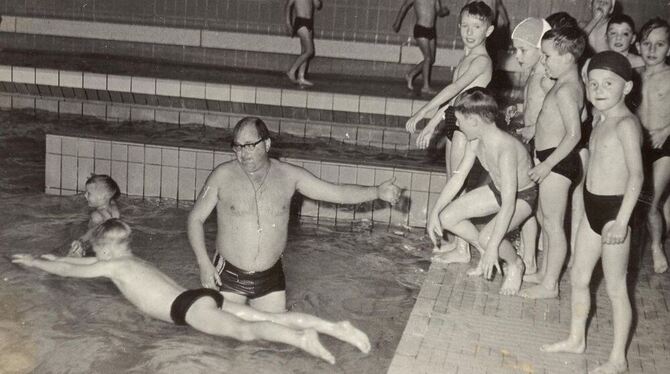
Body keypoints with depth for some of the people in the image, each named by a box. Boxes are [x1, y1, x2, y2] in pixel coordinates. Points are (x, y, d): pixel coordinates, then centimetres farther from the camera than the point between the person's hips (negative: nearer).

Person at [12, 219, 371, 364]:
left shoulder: (113, 267, 9)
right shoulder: (132, 259, 32)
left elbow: (68, 271, 19)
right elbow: (85, 262, 51)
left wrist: (33, 262, 35)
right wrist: (54, 255, 59)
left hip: (191, 307, -8)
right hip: (205, 297, 8)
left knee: (244, 331, -30)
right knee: (269, 317, -7)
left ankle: (302, 339, -52)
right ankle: (335, 326, -21)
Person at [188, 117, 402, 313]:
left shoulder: (288, 175, -4)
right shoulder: (223, 175, -9)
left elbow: (337, 193, -4)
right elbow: (196, 218, -2)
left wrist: (377, 192, -16)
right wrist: (204, 264, -11)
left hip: (270, 279, 2)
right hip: (229, 275, -1)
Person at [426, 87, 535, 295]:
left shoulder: (506, 149, -38)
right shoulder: (475, 142, -13)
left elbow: (509, 203, -41)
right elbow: (458, 177, -1)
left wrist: (492, 247, -42)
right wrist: (434, 212, -5)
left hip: (522, 197, -8)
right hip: (497, 189, 8)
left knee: (487, 237, -31)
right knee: (447, 218, -3)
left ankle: (515, 264, 3)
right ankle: (486, 255, 18)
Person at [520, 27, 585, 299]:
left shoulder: (565, 91, -20)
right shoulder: (567, 85, 11)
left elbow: (574, 134, -25)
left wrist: (547, 164, -23)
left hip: (557, 162, -10)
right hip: (552, 160, 10)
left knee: (553, 224, -2)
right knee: (544, 218, 19)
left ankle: (550, 285, 7)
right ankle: (546, 273, 31)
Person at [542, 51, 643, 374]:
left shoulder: (626, 124, -17)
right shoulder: (600, 121, 9)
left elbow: (636, 175, -23)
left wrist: (621, 220, -28)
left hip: (614, 210, -9)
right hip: (593, 208, 9)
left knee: (615, 288, 2)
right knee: (578, 277, 18)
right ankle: (576, 339, 36)